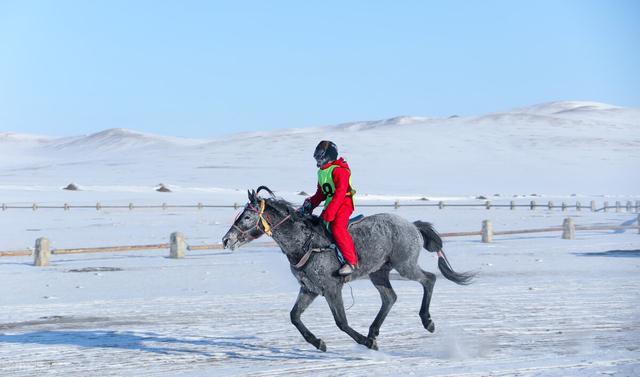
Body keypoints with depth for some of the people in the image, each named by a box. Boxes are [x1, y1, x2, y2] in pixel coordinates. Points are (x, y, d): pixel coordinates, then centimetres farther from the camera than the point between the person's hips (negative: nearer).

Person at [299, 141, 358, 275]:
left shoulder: (339, 170, -16)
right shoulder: (321, 172, 14)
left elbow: (340, 193, -23)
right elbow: (321, 193, 22)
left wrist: (329, 213, -28)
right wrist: (311, 204, 4)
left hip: (344, 203, -10)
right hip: (330, 204, 10)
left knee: (337, 228, -28)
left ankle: (352, 261, -26)